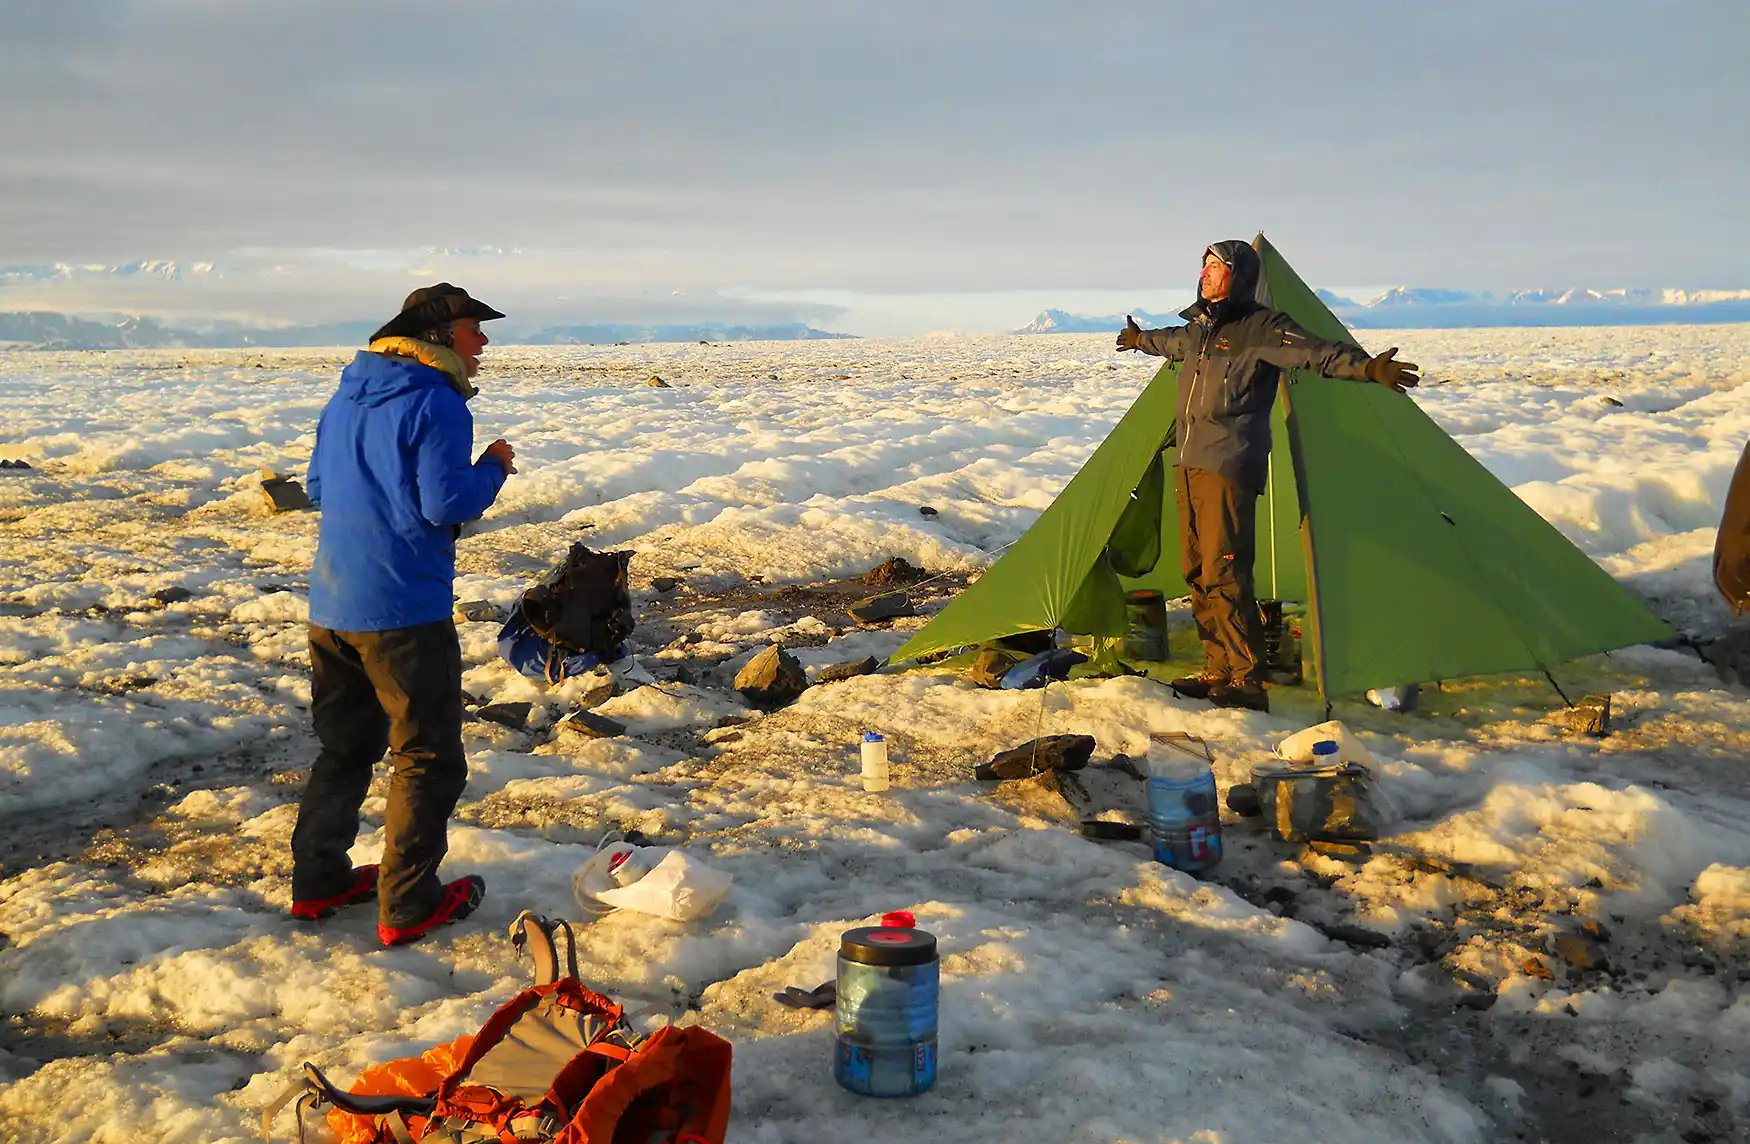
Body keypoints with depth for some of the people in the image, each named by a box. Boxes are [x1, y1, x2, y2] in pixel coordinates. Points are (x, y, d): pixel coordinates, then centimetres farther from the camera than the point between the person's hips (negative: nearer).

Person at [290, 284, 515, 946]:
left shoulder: (345, 399, 13)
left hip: (330, 605, 8)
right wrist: (492, 469, -3)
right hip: (403, 610, -8)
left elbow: (318, 488, 20)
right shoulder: (436, 403, -14)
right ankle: (407, 906, 7)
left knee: (344, 745, 21)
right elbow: (447, 503, -20)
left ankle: (318, 880, 28)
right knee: (427, 757, 3)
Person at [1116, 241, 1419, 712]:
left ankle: (1248, 682, -8)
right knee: (1198, 573, 10)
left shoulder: (1260, 327, -8)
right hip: (1188, 467, 8)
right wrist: (1139, 338, 61)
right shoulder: (1200, 328, 17)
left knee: (1224, 576, -13)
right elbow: (1173, 342, 41)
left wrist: (1366, 367, -40)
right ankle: (1218, 671, 18)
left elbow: (1315, 352, -22)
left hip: (1228, 472, -8)